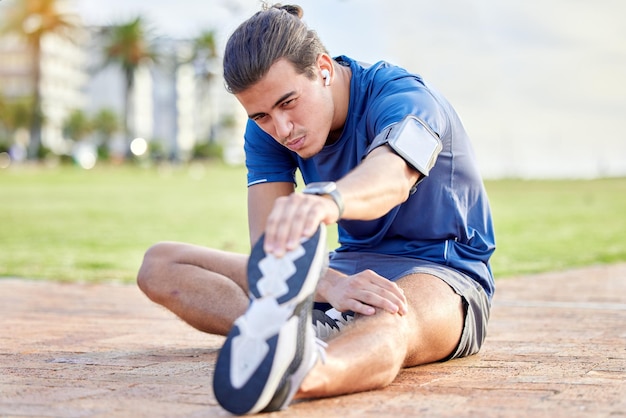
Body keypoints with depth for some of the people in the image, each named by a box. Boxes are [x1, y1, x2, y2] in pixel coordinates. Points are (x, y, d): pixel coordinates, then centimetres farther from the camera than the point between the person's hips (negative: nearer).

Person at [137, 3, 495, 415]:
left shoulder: (403, 96, -22)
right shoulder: (266, 131, -5)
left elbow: (391, 177, -47)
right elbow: (268, 243, -16)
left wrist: (324, 200, -71)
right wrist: (329, 284, -39)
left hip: (441, 272, -6)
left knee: (389, 325, -46)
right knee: (160, 265, -8)